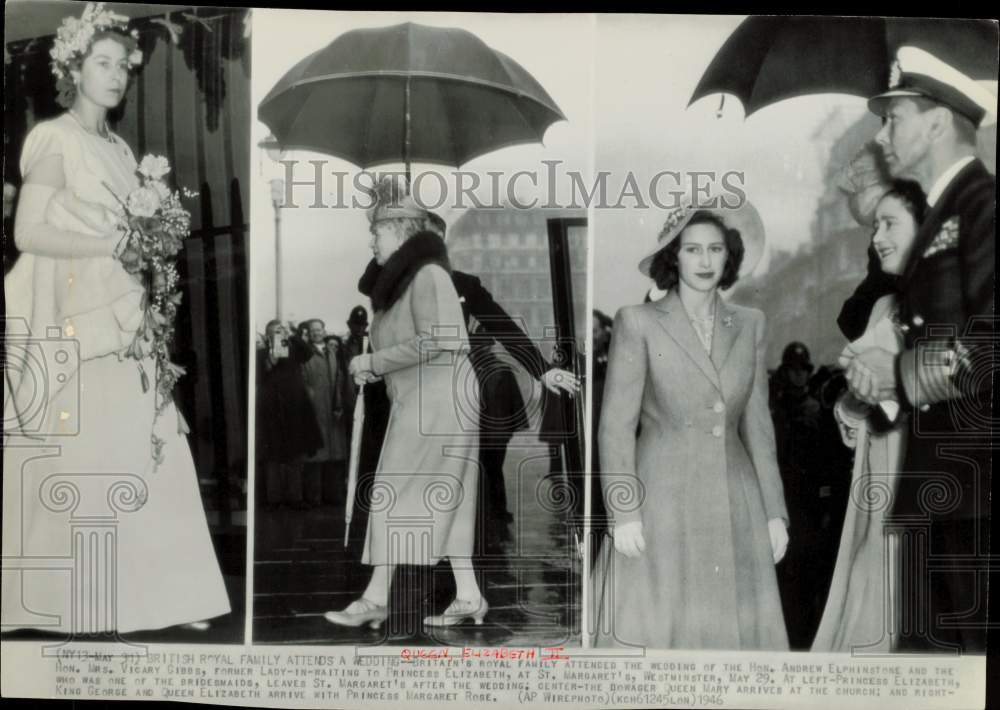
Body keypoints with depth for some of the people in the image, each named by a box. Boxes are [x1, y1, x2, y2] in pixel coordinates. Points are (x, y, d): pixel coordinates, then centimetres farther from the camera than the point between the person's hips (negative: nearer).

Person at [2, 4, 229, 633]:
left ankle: (150, 593, 6)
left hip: (120, 316, 7)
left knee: (140, 452, 2)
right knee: (76, 456, -3)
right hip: (71, 321, -7)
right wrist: (111, 246, -15)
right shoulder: (54, 139, -4)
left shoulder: (120, 149, 17)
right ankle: (75, 602, 6)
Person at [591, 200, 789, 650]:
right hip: (663, 501, -4)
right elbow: (616, 425, -5)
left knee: (735, 628, 2)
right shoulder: (638, 322, -2)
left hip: (736, 508, 4)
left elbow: (757, 422, 12)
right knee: (655, 631, -2)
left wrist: (774, 511, 8)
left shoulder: (749, 324, 11)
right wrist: (624, 513, -11)